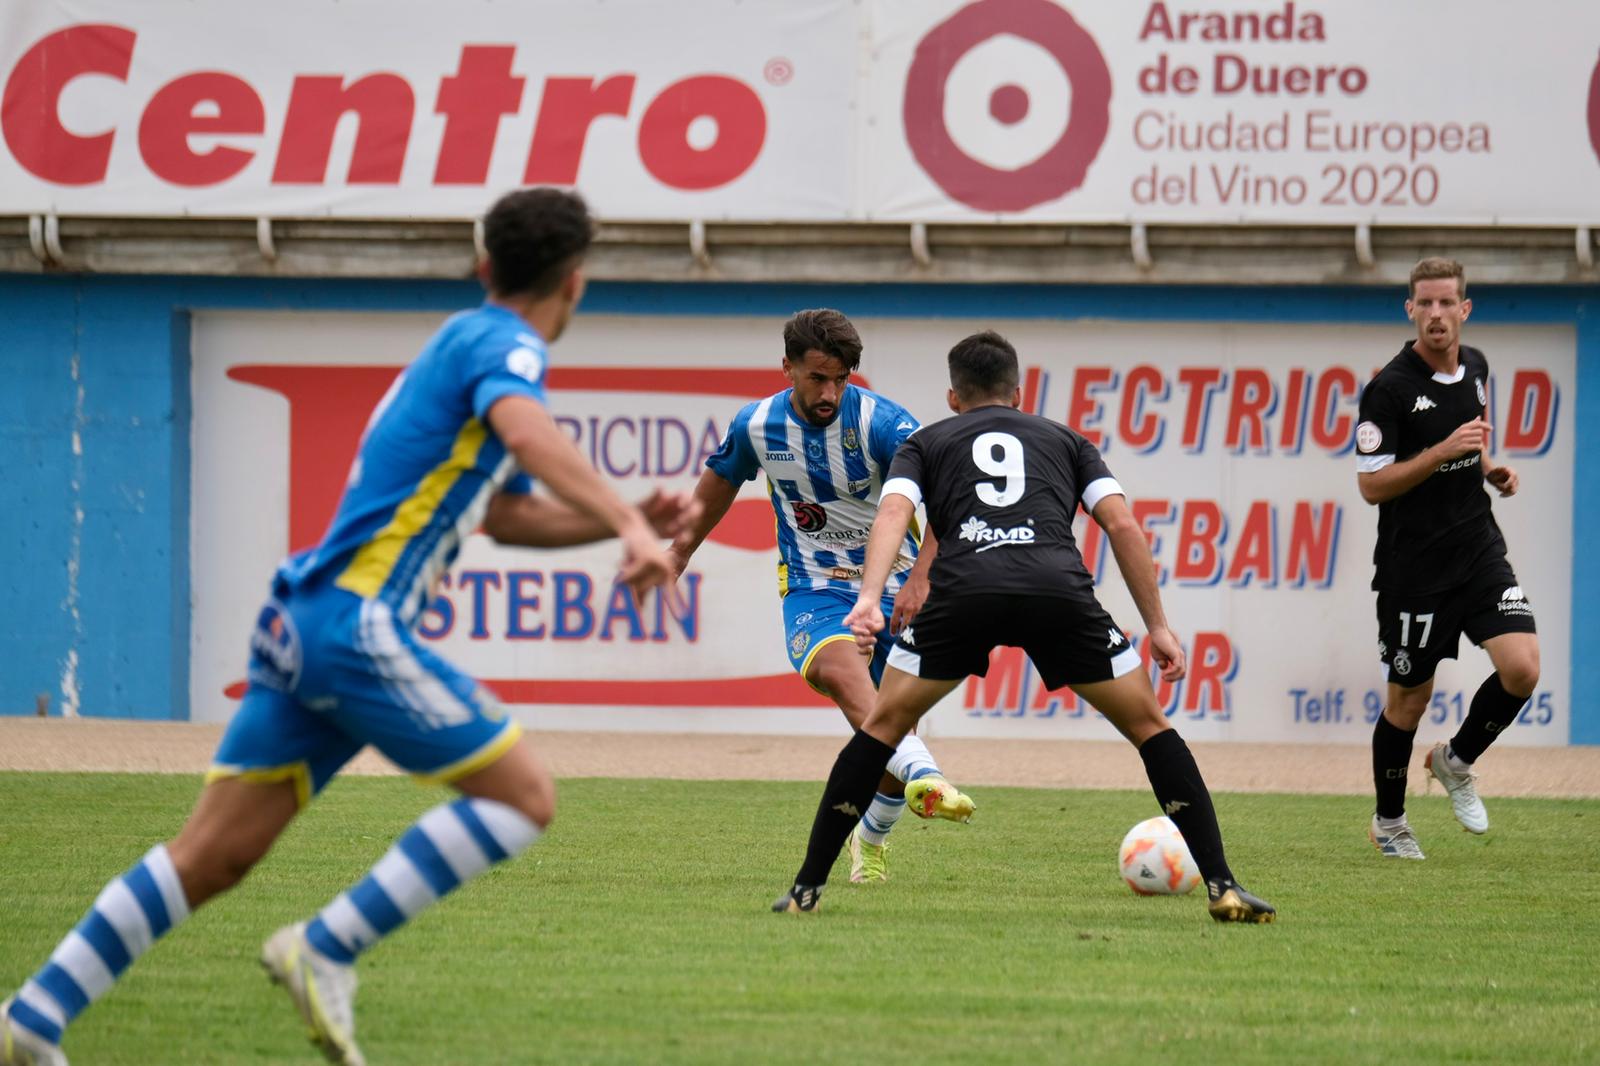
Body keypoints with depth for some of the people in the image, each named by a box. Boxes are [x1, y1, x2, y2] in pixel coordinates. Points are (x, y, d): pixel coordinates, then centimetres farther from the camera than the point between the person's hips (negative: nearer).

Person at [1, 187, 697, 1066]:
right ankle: (327, 948, -8)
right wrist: (628, 527, -34)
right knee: (521, 796, -4)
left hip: (306, 622, 9)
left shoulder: (463, 344, 24)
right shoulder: (503, 346, -5)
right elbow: (526, 433, -29)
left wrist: (631, 520, 25)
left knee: (212, 855, 6)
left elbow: (507, 515, 35)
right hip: (357, 622, -9)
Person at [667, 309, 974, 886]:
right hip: (813, 589, 0)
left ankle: (872, 838, 34)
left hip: (892, 586, 0)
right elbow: (722, 478, 20)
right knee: (841, 668, -34)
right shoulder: (756, 426, -3)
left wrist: (920, 578, -38)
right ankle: (923, 775, -56)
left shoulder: (880, 421, -16)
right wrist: (682, 547, 34)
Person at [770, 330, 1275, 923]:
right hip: (1057, 585, 0)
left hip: (963, 587, 0)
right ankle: (1221, 887, 7)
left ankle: (807, 888, 17)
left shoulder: (928, 443, 30)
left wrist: (869, 598, -5)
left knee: (882, 727, 20)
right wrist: (1157, 626, 21)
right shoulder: (1063, 440, 33)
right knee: (1149, 725, 16)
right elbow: (1122, 525, 19)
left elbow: (893, 512, 8)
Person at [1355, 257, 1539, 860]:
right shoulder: (1389, 389, -15)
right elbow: (1371, 486, -16)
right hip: (1413, 565, -5)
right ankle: (1388, 822, 27)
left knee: (1521, 668, -12)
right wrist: (1443, 452, -24)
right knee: (1409, 699, 6)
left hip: (1478, 550, 5)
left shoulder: (1474, 368, 6)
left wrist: (1489, 469, 6)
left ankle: (1456, 762, 15)